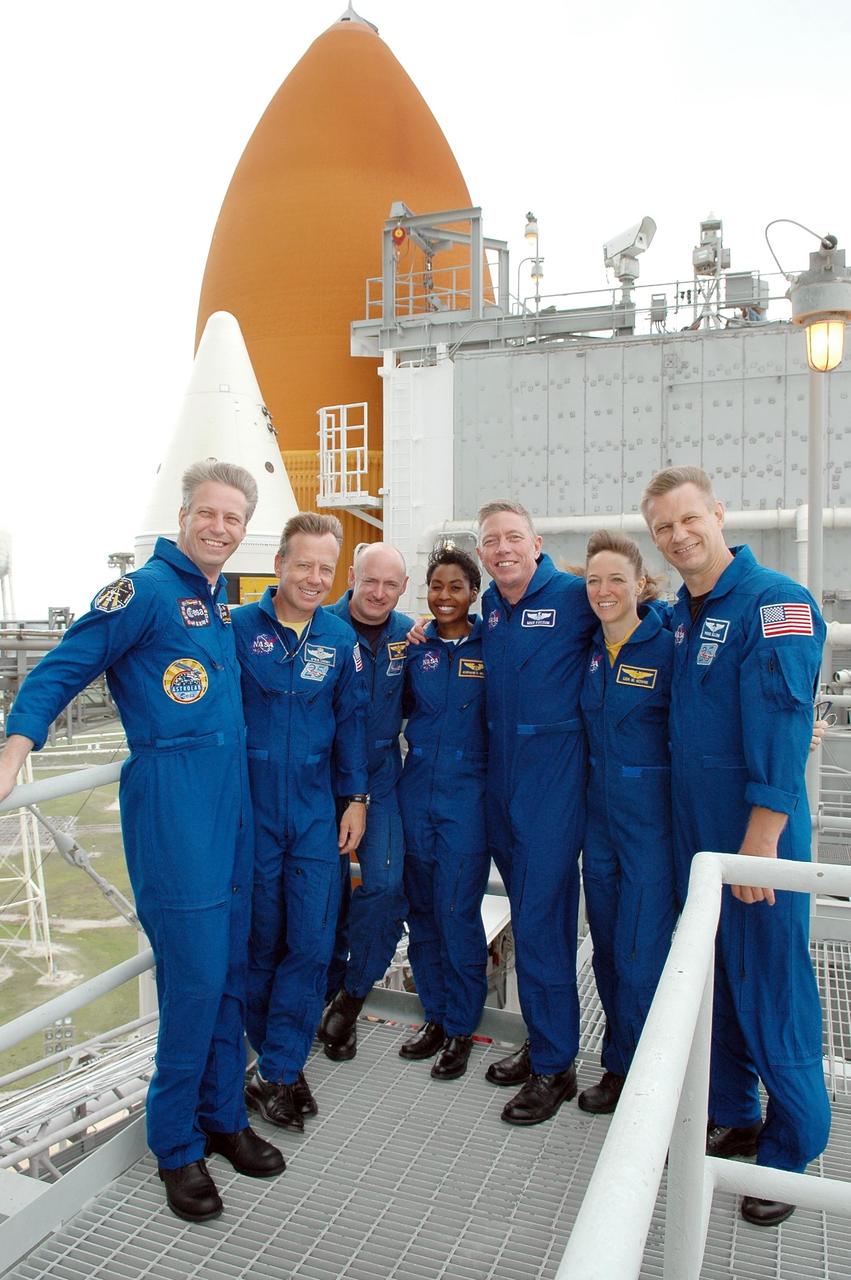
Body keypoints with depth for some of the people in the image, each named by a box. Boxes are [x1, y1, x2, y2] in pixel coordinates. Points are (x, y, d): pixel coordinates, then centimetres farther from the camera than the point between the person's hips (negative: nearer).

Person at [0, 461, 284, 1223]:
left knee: (229, 973, 15)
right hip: (170, 810, -7)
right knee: (194, 979, -2)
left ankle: (223, 1116, 33)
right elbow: (62, 670, -9)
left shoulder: (221, 603, 14)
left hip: (230, 806, 7)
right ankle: (176, 1145, 19)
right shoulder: (146, 590, -8)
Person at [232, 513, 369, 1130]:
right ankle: (281, 1062, 31)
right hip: (250, 811, -2)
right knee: (259, 941, 10)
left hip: (316, 812, 2)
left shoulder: (340, 637, 2)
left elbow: (351, 719, 8)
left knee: (311, 944, 3)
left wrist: (356, 798, 5)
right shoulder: (239, 626, -6)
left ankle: (277, 1074, 19)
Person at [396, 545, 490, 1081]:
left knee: (457, 912, -1)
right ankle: (436, 1016, 29)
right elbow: (398, 709, 12)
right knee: (421, 908, 11)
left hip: (468, 791, -4)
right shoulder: (414, 646, 6)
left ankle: (461, 1028, 18)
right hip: (418, 788, 4)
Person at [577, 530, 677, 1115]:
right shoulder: (589, 650, 5)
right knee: (607, 945, 15)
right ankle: (623, 1060, 33)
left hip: (652, 817, -6)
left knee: (640, 950, 3)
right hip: (600, 813, 6)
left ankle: (627, 1069, 23)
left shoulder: (668, 647, -13)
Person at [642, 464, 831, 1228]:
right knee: (710, 974, 17)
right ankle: (733, 1118, 36)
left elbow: (782, 723, -20)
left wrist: (762, 834, -23)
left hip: (758, 828, -7)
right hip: (692, 825, 7)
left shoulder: (777, 602, -14)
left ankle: (792, 1150, 24)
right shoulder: (678, 615, 9)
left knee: (771, 987, 4)